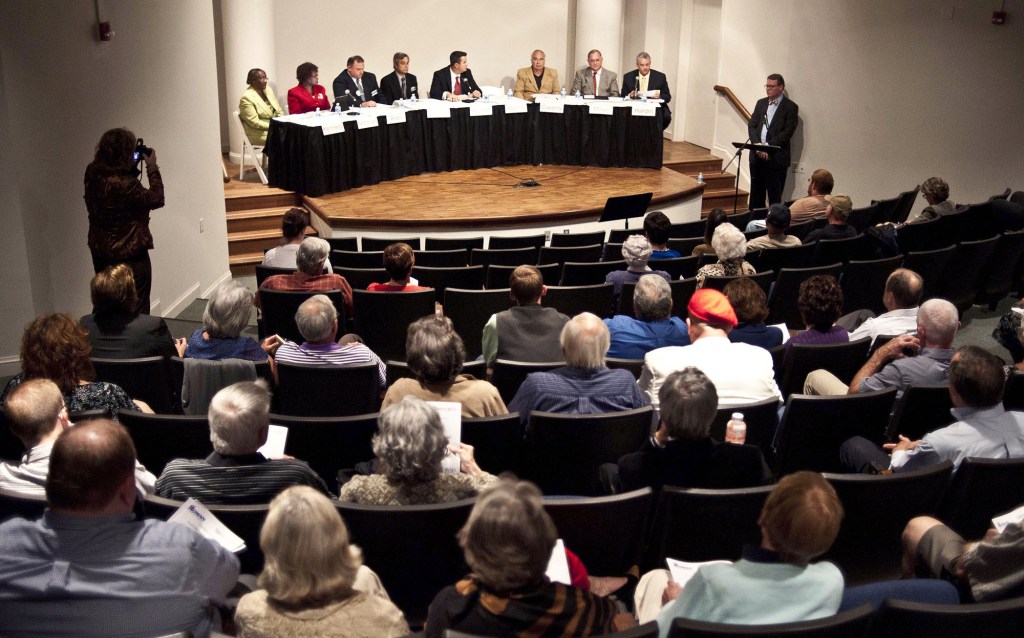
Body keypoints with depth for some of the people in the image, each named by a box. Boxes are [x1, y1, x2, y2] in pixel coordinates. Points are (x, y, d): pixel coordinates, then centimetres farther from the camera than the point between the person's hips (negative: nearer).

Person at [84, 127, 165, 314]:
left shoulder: (92, 174, -3)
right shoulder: (124, 184, -27)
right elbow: (156, 199, -15)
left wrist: (133, 168, 3)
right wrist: (152, 167, -7)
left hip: (100, 254, 8)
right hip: (130, 256, -8)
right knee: (137, 313, 6)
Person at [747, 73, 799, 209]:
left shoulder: (790, 107, -3)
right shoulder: (761, 103, 14)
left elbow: (787, 132, -11)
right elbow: (751, 126, 8)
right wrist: (757, 145, -9)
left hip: (776, 158, -5)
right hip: (757, 156, 5)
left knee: (775, 197, -3)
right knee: (756, 194, 11)